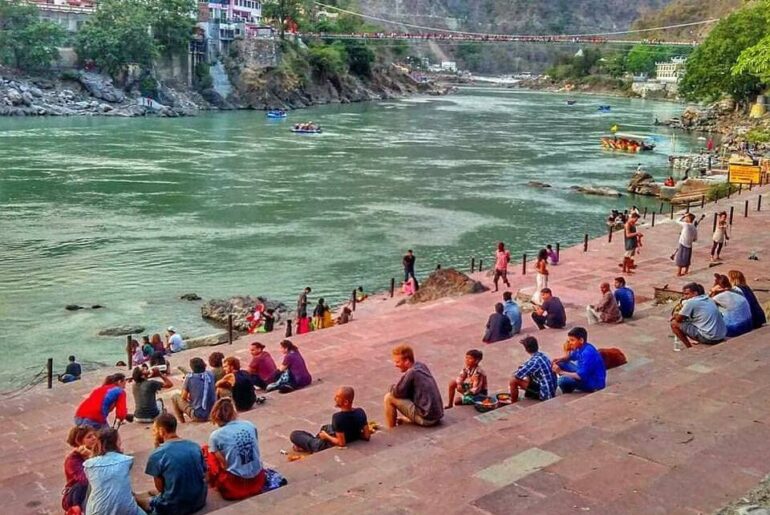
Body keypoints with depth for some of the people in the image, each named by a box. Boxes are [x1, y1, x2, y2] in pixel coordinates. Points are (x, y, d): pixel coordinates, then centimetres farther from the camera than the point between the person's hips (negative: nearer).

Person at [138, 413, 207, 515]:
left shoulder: (157, 454, -14)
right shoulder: (195, 446, 0)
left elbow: (160, 487, -5)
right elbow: (203, 475, 8)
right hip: (199, 502, 5)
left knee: (139, 499, 21)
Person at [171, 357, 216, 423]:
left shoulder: (190, 377, -10)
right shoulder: (210, 375, 2)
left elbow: (183, 397, -4)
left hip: (198, 416, -5)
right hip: (213, 413, 5)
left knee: (175, 397, 14)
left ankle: (182, 422, 17)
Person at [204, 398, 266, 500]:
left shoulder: (215, 436, -9)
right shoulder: (250, 425, 1)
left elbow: (224, 465, -7)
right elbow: (255, 452, 10)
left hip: (235, 486, -4)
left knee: (206, 450, 15)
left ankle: (216, 484, 23)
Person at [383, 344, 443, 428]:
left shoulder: (411, 373, -17)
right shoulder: (421, 366, 8)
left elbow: (397, 392, -12)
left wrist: (392, 387, 8)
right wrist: (396, 387, 6)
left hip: (426, 418, -9)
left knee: (389, 397, -3)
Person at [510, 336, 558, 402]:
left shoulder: (535, 361, -21)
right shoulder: (542, 355, 6)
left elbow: (518, 375, -16)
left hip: (545, 394, -9)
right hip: (551, 390, 9)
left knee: (514, 380, -8)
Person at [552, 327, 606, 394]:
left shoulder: (587, 353, -28)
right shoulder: (581, 347, -1)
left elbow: (580, 376, -31)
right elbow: (571, 356, 20)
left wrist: (561, 372, -24)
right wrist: (560, 359, -2)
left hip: (595, 383, -9)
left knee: (562, 380, -25)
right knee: (561, 364, 6)